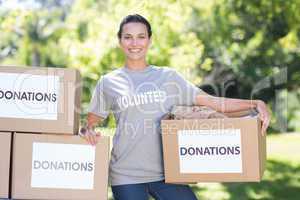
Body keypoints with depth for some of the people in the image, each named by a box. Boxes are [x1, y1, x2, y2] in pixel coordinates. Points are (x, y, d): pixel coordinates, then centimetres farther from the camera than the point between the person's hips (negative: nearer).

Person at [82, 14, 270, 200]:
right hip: (126, 177, -1)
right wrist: (89, 131, -10)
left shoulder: (169, 77, 8)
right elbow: (91, 121, 14)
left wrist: (255, 104, -6)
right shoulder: (108, 83, 6)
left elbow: (213, 102, 4)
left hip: (166, 172, 1)